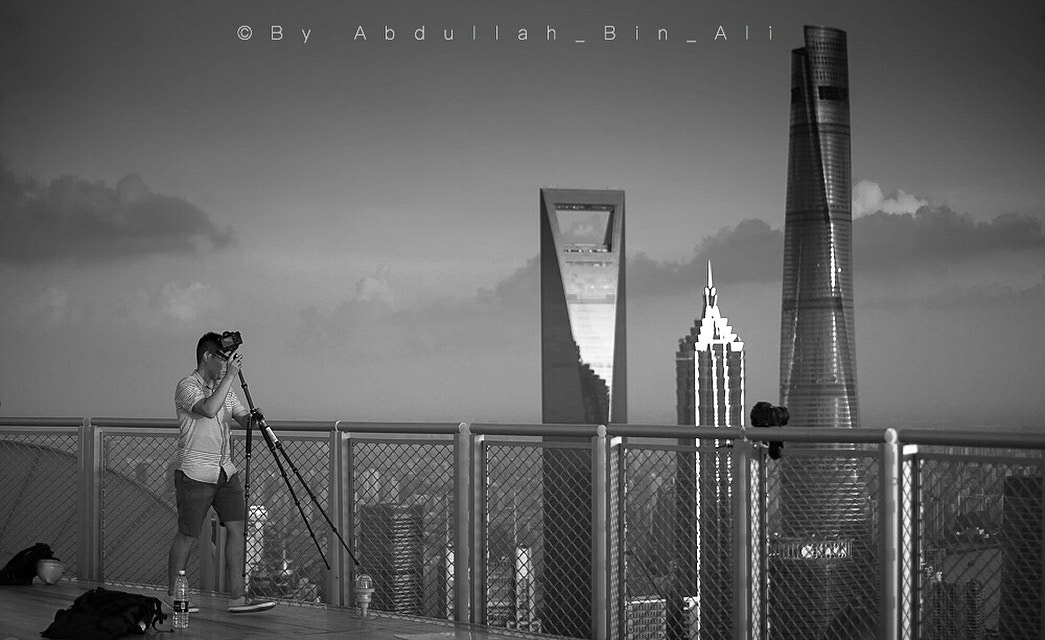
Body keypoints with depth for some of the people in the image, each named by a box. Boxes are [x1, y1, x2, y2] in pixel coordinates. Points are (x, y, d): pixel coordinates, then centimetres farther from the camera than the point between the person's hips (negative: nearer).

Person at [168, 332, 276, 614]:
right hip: (194, 473, -7)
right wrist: (230, 375, -27)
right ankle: (173, 598, 15)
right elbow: (209, 409, -30)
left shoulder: (223, 387, 13)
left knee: (236, 527, -2)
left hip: (225, 471, 7)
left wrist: (254, 418, -8)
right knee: (187, 535, 1)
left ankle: (237, 597, -2)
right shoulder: (188, 386, -12)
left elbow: (243, 418, 15)